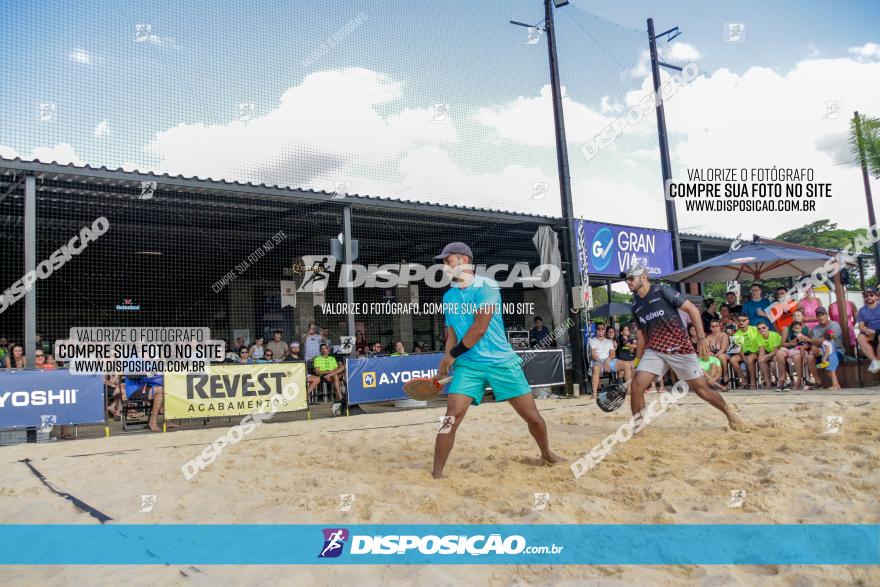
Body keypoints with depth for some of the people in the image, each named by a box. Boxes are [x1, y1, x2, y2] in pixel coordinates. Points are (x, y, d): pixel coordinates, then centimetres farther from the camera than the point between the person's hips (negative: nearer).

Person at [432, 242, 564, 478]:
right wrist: (445, 364, -1)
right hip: (467, 364, 3)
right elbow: (452, 334, 13)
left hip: (502, 361, -3)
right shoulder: (448, 297, 9)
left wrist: (452, 354, -8)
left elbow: (480, 328, -16)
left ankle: (547, 453, 32)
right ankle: (436, 474, -5)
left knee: (532, 416, 5)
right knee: (452, 417, -14)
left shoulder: (486, 286, -10)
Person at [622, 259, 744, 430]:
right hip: (654, 350, 5)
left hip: (680, 348, -4)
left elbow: (692, 309, -9)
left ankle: (730, 414, 27)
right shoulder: (636, 306, 9)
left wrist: (701, 338, -15)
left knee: (701, 389, 2)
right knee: (636, 385, -13)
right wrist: (637, 362, 14)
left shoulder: (662, 291, -9)